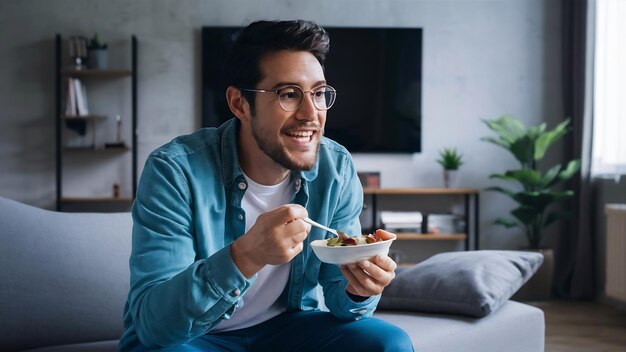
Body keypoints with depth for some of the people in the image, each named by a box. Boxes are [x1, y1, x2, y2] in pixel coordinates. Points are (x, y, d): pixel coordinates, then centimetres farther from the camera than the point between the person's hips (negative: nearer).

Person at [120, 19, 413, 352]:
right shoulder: (175, 171, -22)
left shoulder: (337, 171, -8)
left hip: (287, 325, 3)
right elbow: (151, 321, -27)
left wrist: (358, 291, -27)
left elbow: (337, 293, -3)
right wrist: (245, 256, -43)